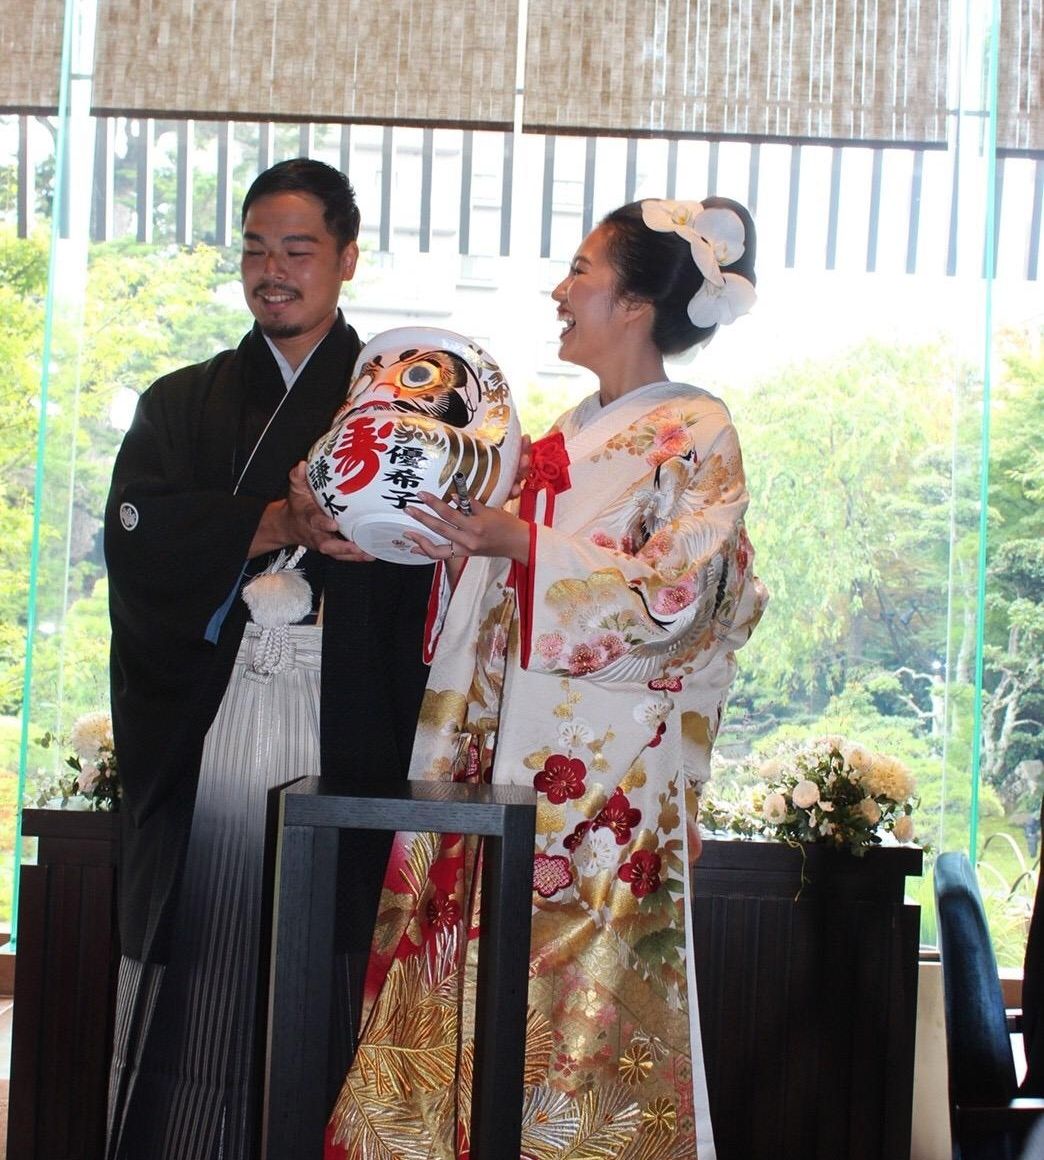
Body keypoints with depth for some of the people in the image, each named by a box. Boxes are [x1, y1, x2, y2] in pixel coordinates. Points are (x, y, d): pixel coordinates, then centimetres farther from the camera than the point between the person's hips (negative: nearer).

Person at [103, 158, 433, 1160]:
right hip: (201, 729, 2)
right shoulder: (180, 405, 17)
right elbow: (138, 538, 0)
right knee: (190, 988, 0)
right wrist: (281, 524, -14)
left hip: (339, 731, -2)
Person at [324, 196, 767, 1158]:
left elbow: (675, 593, -14)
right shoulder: (568, 437, 19)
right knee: (484, 974, 6)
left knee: (579, 995, -5)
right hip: (513, 758, 7)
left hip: (606, 780, -7)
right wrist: (459, 534, 4)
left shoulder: (696, 433, -3)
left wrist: (518, 544, -18)